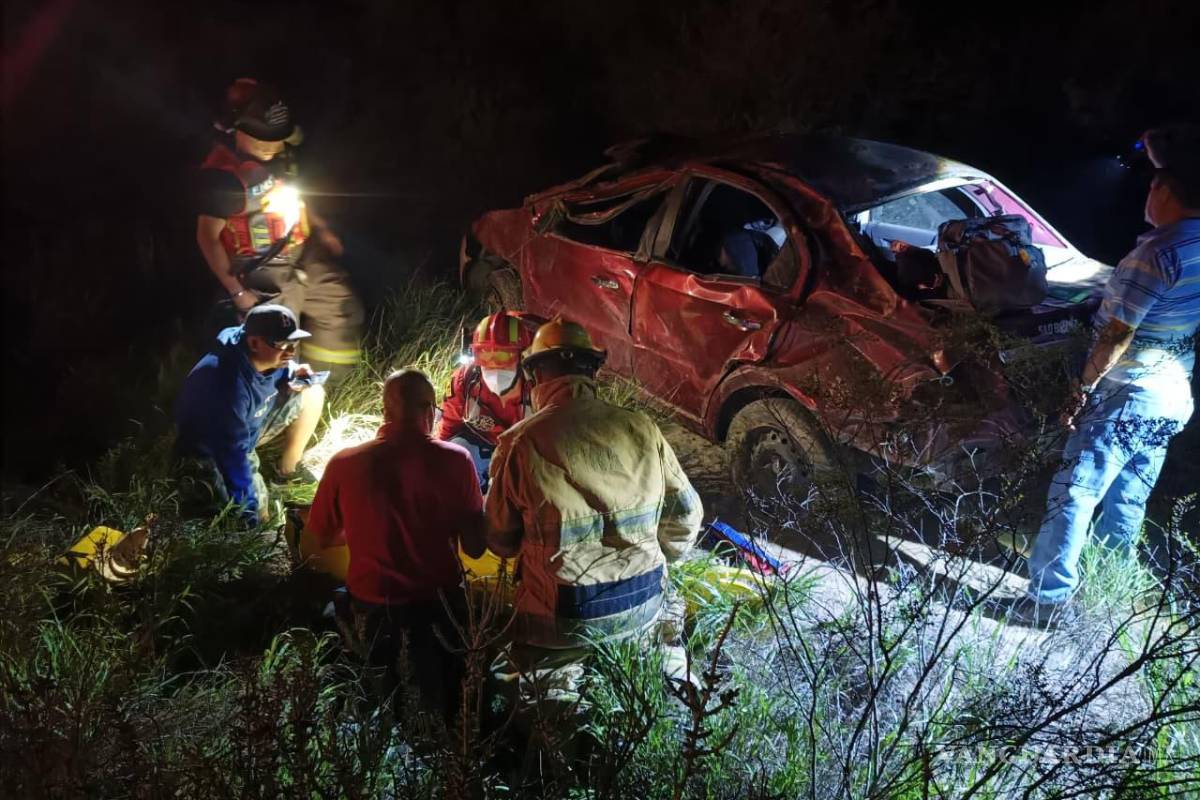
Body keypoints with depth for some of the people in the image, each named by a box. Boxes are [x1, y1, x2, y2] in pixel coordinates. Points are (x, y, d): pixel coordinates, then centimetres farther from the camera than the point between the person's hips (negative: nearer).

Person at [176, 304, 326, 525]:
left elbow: (276, 372, 10)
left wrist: (292, 372, -15)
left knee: (312, 394, -3)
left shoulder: (269, 356, -17)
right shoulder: (229, 385, -40)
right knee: (259, 515, -16)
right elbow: (233, 453, -37)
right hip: (212, 450, -7)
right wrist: (249, 512, -33)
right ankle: (205, 478, 8)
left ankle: (287, 468, 13)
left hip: (249, 425, 8)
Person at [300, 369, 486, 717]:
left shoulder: (344, 465, -11)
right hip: (439, 607, -1)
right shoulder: (455, 460, -13)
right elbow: (475, 547, -8)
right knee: (442, 711, 20)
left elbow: (310, 548, 1)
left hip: (371, 610, 1)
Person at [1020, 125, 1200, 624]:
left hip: (1128, 399, -9)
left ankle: (1048, 598, -4)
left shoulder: (1158, 255, -21)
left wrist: (1082, 387, -10)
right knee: (1128, 503, 18)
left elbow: (1116, 335, -19)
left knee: (1073, 495, -6)